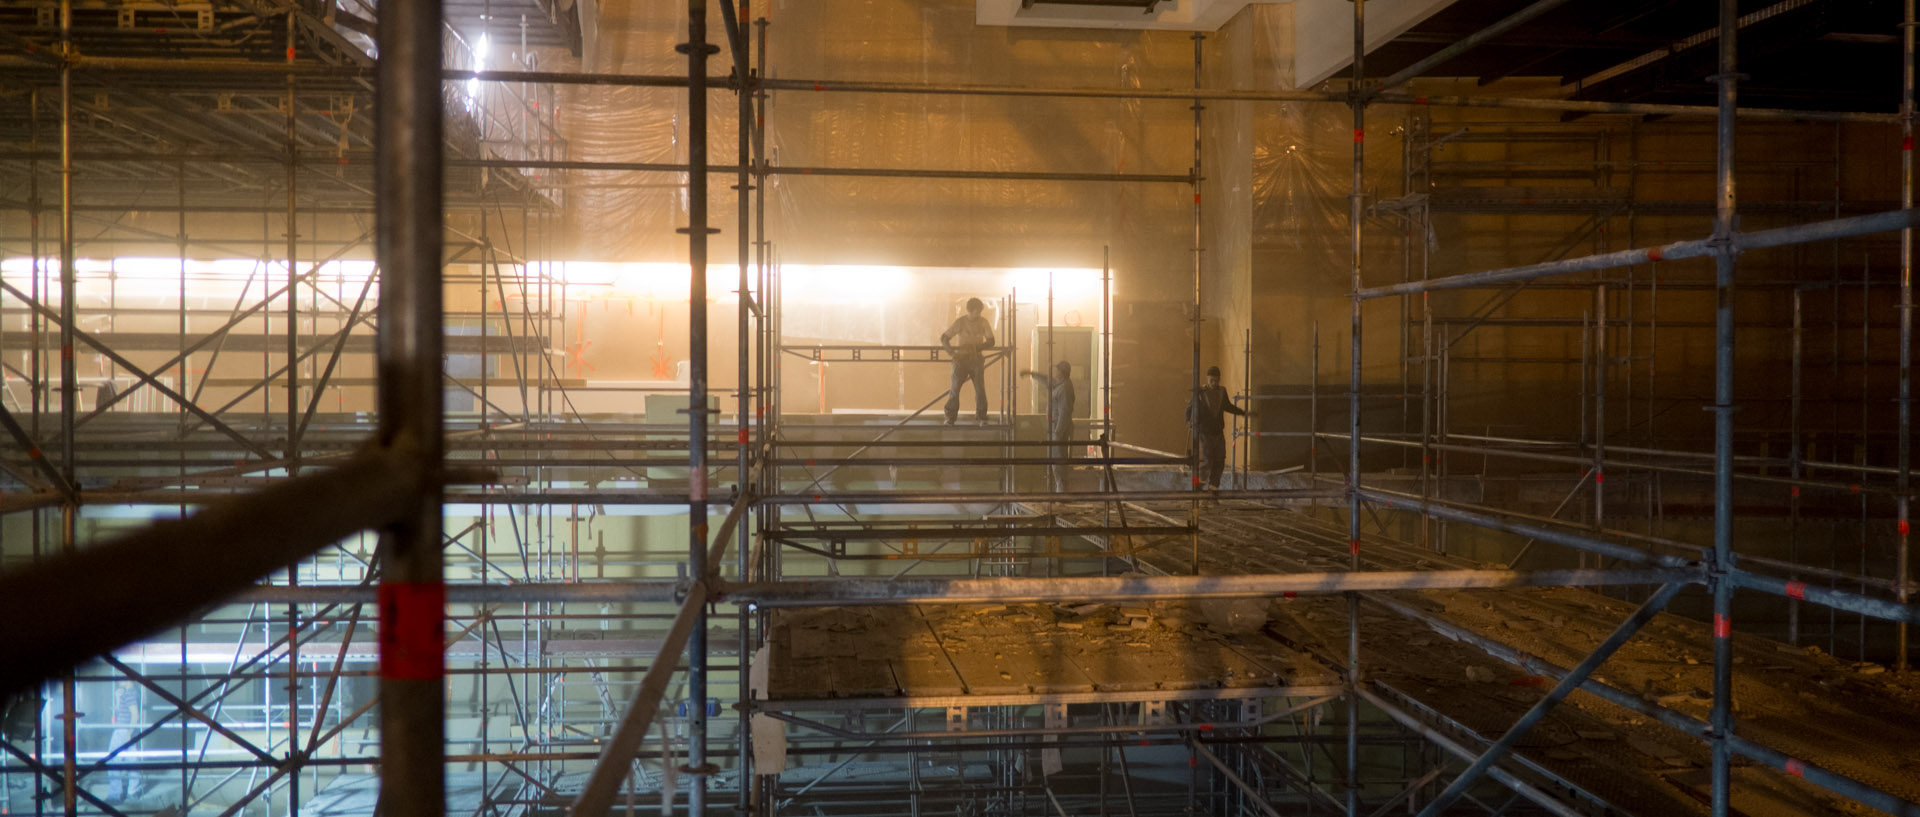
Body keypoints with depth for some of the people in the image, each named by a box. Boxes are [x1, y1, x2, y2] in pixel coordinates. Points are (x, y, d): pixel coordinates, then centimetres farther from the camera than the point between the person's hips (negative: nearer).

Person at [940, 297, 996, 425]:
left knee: (980, 388, -6)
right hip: (961, 358, -1)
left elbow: (991, 342, -3)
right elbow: (944, 338, -6)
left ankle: (982, 417, 7)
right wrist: (950, 349, -25)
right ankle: (950, 417, 1)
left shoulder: (983, 322, -2)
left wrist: (977, 347, -20)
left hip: (976, 359, 1)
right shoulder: (960, 322, -7)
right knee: (955, 387, -8)